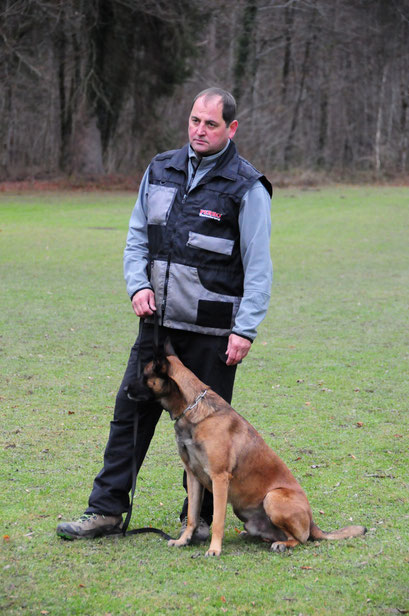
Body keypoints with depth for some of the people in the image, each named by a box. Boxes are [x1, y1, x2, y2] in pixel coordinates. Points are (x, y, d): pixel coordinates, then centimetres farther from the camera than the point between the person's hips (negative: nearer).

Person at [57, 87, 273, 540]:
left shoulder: (246, 188, -6)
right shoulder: (160, 171, 9)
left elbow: (258, 266, -8)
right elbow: (137, 239, 17)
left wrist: (245, 329, -14)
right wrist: (138, 285, -1)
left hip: (212, 333, -4)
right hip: (158, 322, 5)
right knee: (130, 411, 6)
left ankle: (200, 518, 18)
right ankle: (107, 510, 14)